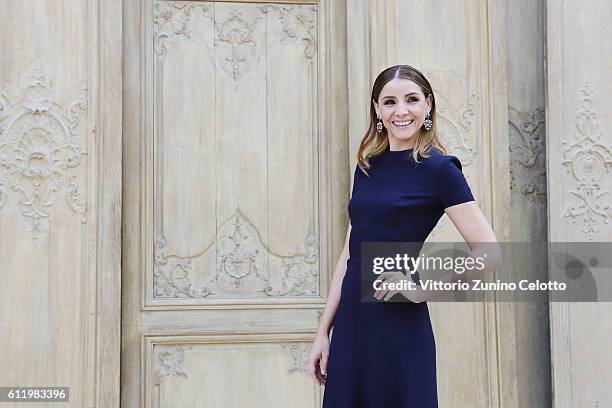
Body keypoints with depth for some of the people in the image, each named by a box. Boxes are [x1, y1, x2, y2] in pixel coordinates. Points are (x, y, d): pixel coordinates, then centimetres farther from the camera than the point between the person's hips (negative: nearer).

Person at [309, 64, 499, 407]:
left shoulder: (439, 168, -7)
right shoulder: (367, 166, 10)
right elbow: (350, 254, 12)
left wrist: (424, 289, -12)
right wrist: (324, 332, 10)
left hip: (399, 328, -5)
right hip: (351, 327, 6)